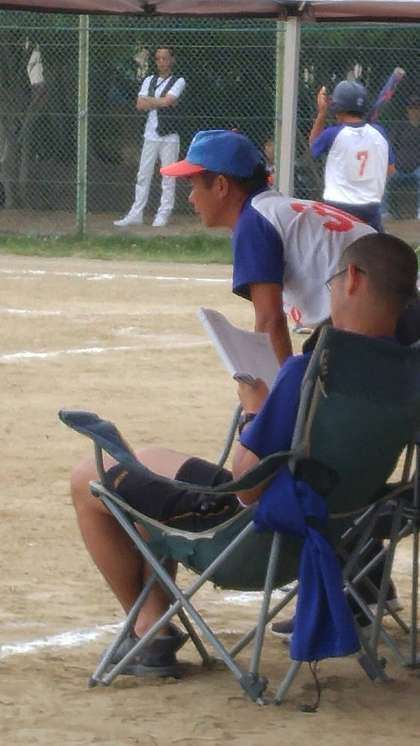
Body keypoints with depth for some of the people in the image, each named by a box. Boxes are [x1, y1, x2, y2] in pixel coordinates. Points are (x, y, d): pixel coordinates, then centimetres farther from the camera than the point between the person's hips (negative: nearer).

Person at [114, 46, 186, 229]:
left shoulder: (178, 82, 0)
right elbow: (140, 105, 1)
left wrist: (149, 101, -2)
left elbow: (167, 100, -16)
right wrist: (161, 102, -7)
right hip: (151, 135, 4)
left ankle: (163, 214, 3)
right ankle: (135, 214, 4)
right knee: (143, 175, 3)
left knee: (168, 177, -2)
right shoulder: (149, 81, 13)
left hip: (169, 136, -4)